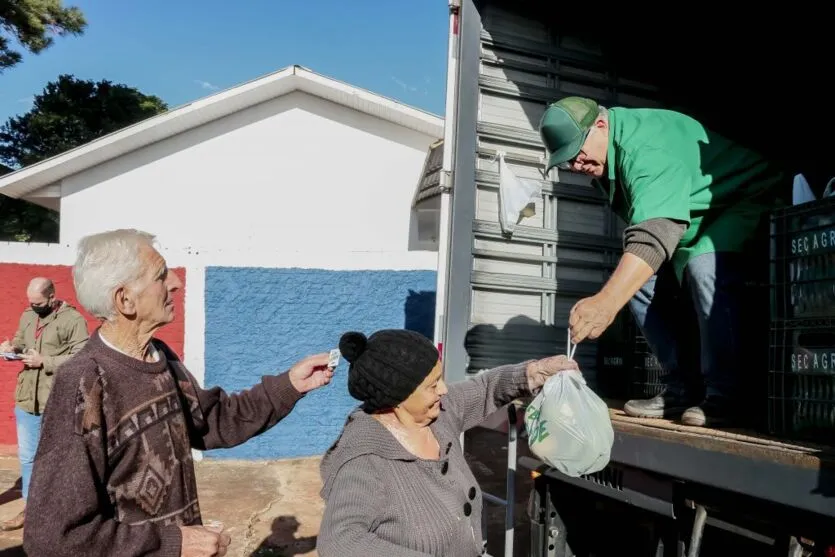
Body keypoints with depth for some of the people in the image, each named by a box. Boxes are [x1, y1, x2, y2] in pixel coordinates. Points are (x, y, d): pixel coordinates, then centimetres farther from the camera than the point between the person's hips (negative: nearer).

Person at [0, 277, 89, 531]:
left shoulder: (73, 320, -13)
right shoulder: (27, 315, 9)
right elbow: (21, 343, 20)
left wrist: (44, 361, -20)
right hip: (27, 399, 7)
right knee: (26, 456, 16)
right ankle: (29, 508, 30)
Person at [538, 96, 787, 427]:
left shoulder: (647, 145, -31)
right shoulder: (604, 159, -1)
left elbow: (654, 233, -46)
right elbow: (644, 229, 9)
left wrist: (606, 302, -57)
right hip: (696, 224, 9)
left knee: (706, 267, -34)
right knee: (641, 279, -4)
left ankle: (722, 396, -21)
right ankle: (683, 390, 1)